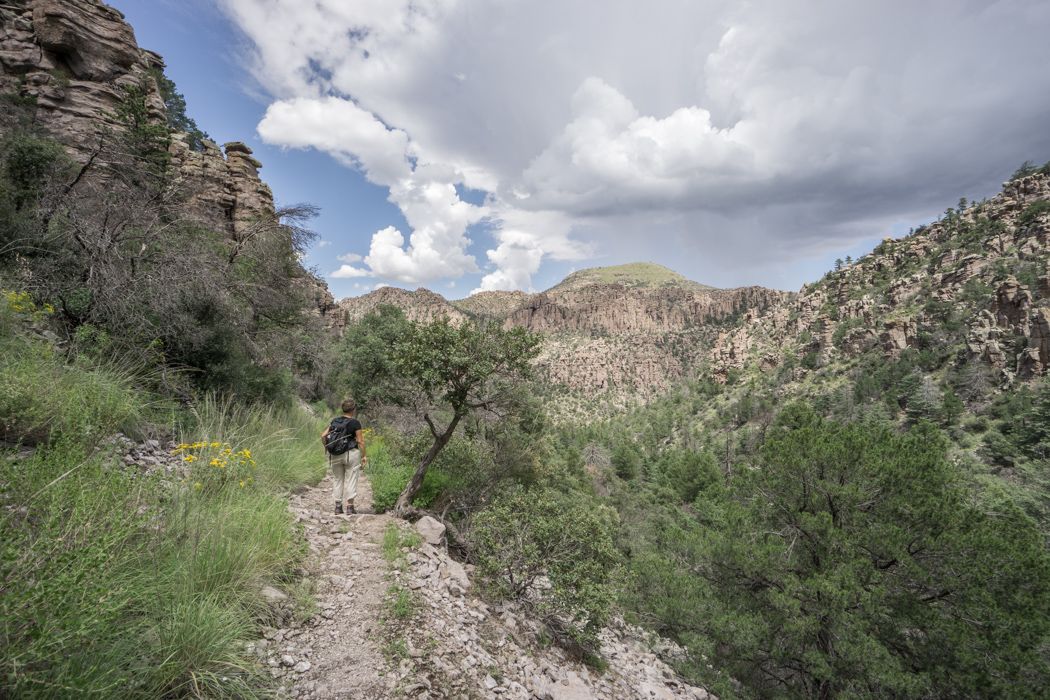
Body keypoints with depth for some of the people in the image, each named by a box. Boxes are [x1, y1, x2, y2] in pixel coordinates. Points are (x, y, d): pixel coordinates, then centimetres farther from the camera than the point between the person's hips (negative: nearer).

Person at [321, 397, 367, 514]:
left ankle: (338, 507, 18)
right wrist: (364, 455, -1)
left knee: (338, 481, 14)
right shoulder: (355, 423, -8)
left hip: (336, 455, 4)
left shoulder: (335, 421, 5)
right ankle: (350, 507, 6)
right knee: (351, 480, 5)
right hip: (351, 454, -4)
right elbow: (360, 441, -9)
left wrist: (326, 449, 14)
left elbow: (323, 436, 2)